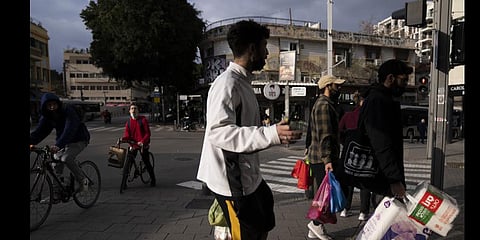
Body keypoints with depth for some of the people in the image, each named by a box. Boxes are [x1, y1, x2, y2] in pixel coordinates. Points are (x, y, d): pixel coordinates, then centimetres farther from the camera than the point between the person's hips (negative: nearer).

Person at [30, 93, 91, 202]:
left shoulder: (68, 111, -25)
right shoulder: (46, 117, -5)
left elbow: (69, 130, -38)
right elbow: (39, 131, -8)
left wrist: (58, 145, -50)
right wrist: (31, 142, -28)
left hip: (79, 140, -7)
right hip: (62, 142, 7)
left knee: (66, 158, -28)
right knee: (56, 165, -3)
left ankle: (83, 180, -9)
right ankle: (56, 195, 5)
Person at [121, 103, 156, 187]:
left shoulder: (143, 120, -4)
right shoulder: (128, 122, 8)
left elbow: (147, 133, -9)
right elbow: (127, 134, 1)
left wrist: (142, 142, -24)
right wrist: (123, 139, -22)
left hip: (143, 144, -3)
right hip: (133, 144, 3)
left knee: (146, 162, 1)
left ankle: (153, 179, 17)